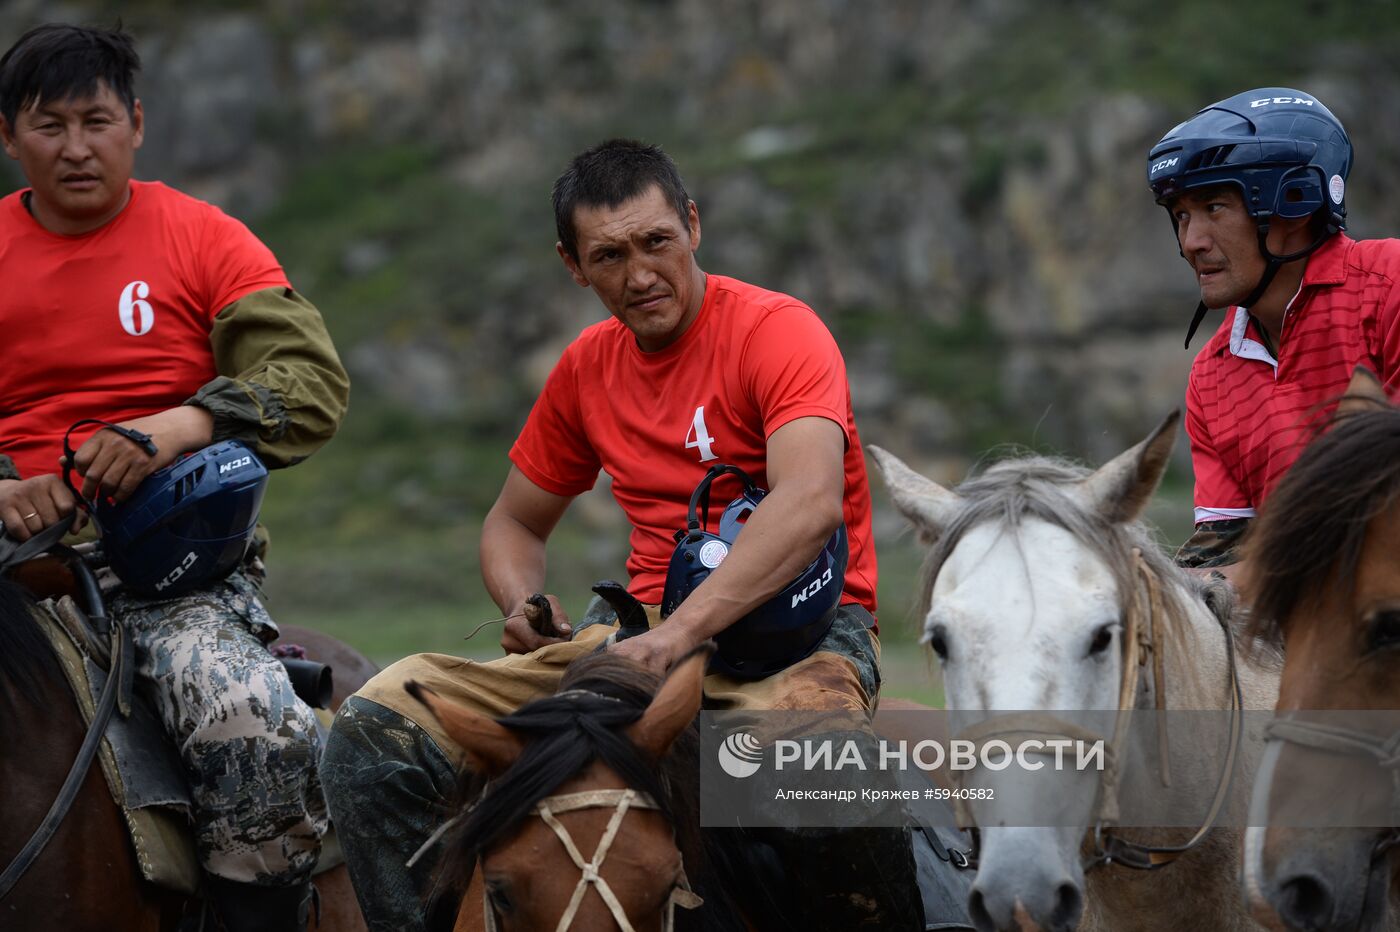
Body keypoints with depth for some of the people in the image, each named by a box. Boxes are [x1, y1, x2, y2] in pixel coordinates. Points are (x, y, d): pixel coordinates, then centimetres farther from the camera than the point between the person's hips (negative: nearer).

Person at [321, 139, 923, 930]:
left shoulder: (778, 330, -9)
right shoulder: (589, 367, 11)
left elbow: (810, 506, -27)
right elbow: (514, 523, 25)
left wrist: (678, 633, -36)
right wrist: (528, 610, 0)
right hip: (643, 632, 6)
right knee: (380, 721, -10)